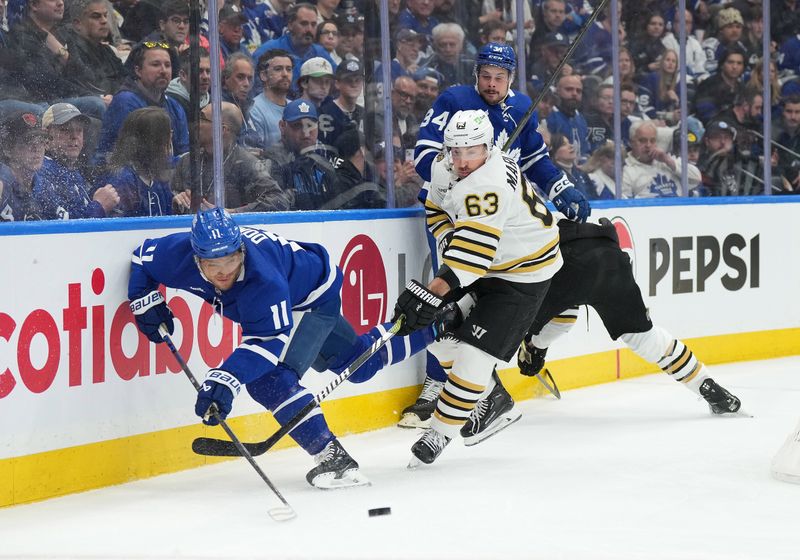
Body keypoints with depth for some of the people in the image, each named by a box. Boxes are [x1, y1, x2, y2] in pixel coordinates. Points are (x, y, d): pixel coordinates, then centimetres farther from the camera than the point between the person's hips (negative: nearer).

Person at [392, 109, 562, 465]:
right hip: (481, 263, 9)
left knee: (475, 353, -15)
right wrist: (449, 243, -7)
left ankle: (442, 430, -3)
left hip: (522, 273, -9)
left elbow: (474, 250, -43)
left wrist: (433, 292, -49)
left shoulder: (490, 184, -35)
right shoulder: (445, 166, -7)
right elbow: (437, 208, 12)